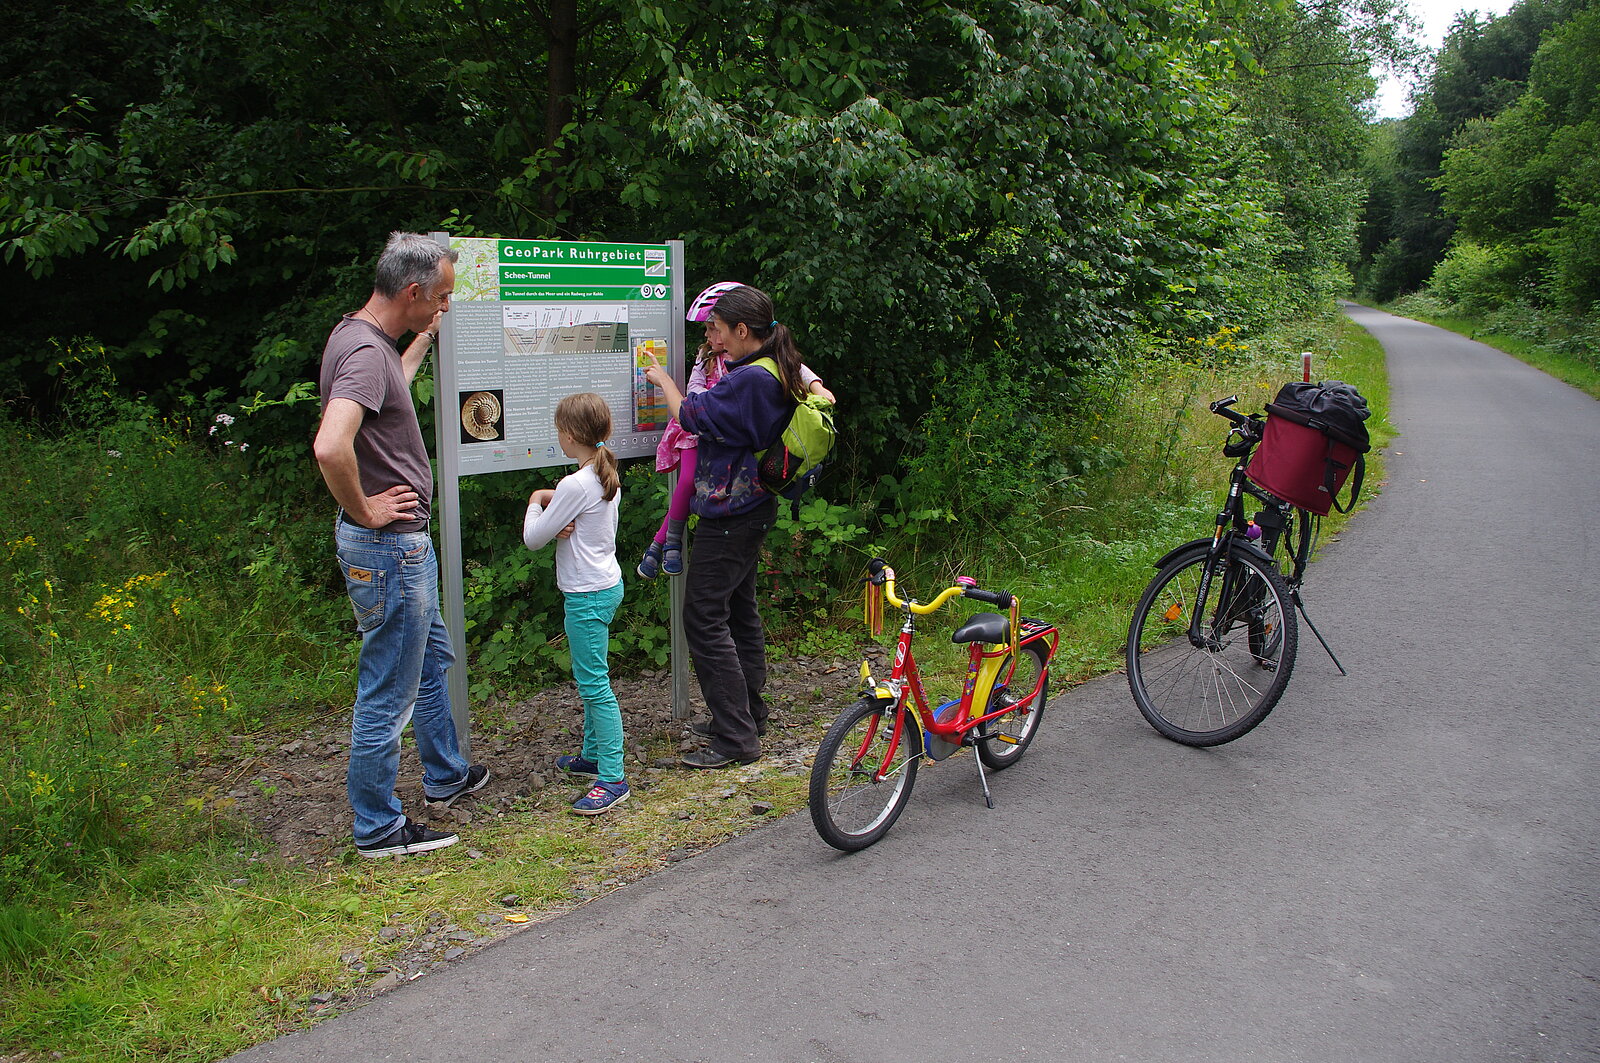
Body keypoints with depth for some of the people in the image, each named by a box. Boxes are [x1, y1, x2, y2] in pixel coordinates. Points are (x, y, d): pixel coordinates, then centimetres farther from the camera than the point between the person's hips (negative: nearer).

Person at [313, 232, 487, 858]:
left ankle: (446, 776, 45)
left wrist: (424, 339, 33)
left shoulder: (362, 338, 8)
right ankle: (379, 829, 17)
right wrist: (364, 511, -24)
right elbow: (330, 448, -40)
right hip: (388, 549, -11)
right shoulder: (366, 351, -24)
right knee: (387, 694, 2)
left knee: (431, 661, 26)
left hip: (404, 545, 11)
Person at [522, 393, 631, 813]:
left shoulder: (574, 486, -21)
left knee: (594, 684, -6)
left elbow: (532, 538, -14)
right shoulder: (609, 477, 7)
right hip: (606, 585, 10)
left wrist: (535, 502, 4)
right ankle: (592, 755, 33)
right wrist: (555, 505, -9)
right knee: (589, 679, 20)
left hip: (586, 595, -10)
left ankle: (612, 778, -3)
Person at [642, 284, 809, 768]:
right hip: (753, 508, 10)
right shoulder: (776, 375, 8)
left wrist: (664, 379, 2)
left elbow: (691, 415, -15)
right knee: (740, 611, 18)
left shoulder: (750, 380, -23)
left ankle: (736, 737, -1)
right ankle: (749, 715, 30)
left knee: (704, 619, -6)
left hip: (729, 516, -10)